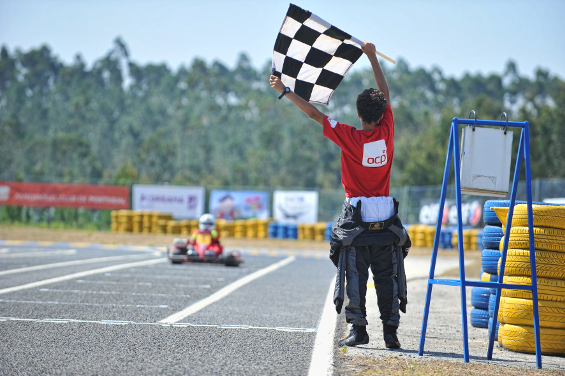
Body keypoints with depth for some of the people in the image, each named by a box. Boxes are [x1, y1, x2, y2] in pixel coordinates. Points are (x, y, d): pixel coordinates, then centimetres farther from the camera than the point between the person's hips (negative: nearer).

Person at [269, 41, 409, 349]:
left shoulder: (349, 137, -11)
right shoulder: (386, 133, -3)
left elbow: (314, 113, -6)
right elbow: (386, 95, 10)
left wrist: (284, 91, 1)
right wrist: (372, 57, 19)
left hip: (356, 218, -3)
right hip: (386, 219, 3)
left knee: (355, 276, 3)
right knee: (387, 277, 5)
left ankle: (358, 329, 1)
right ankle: (390, 331, 3)